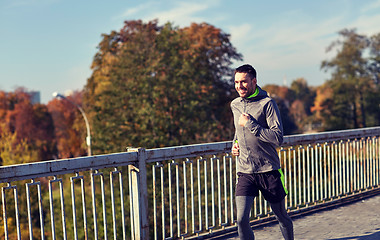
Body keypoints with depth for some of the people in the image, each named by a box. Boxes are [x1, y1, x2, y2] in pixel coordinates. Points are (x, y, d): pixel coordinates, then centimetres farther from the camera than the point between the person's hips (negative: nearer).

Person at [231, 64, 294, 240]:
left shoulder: (267, 103, -9)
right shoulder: (235, 105, 9)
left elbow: (278, 138, -18)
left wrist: (250, 124, -20)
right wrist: (235, 144, 9)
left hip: (269, 171, -3)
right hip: (244, 172, 3)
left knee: (281, 217, 14)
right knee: (241, 219, -13)